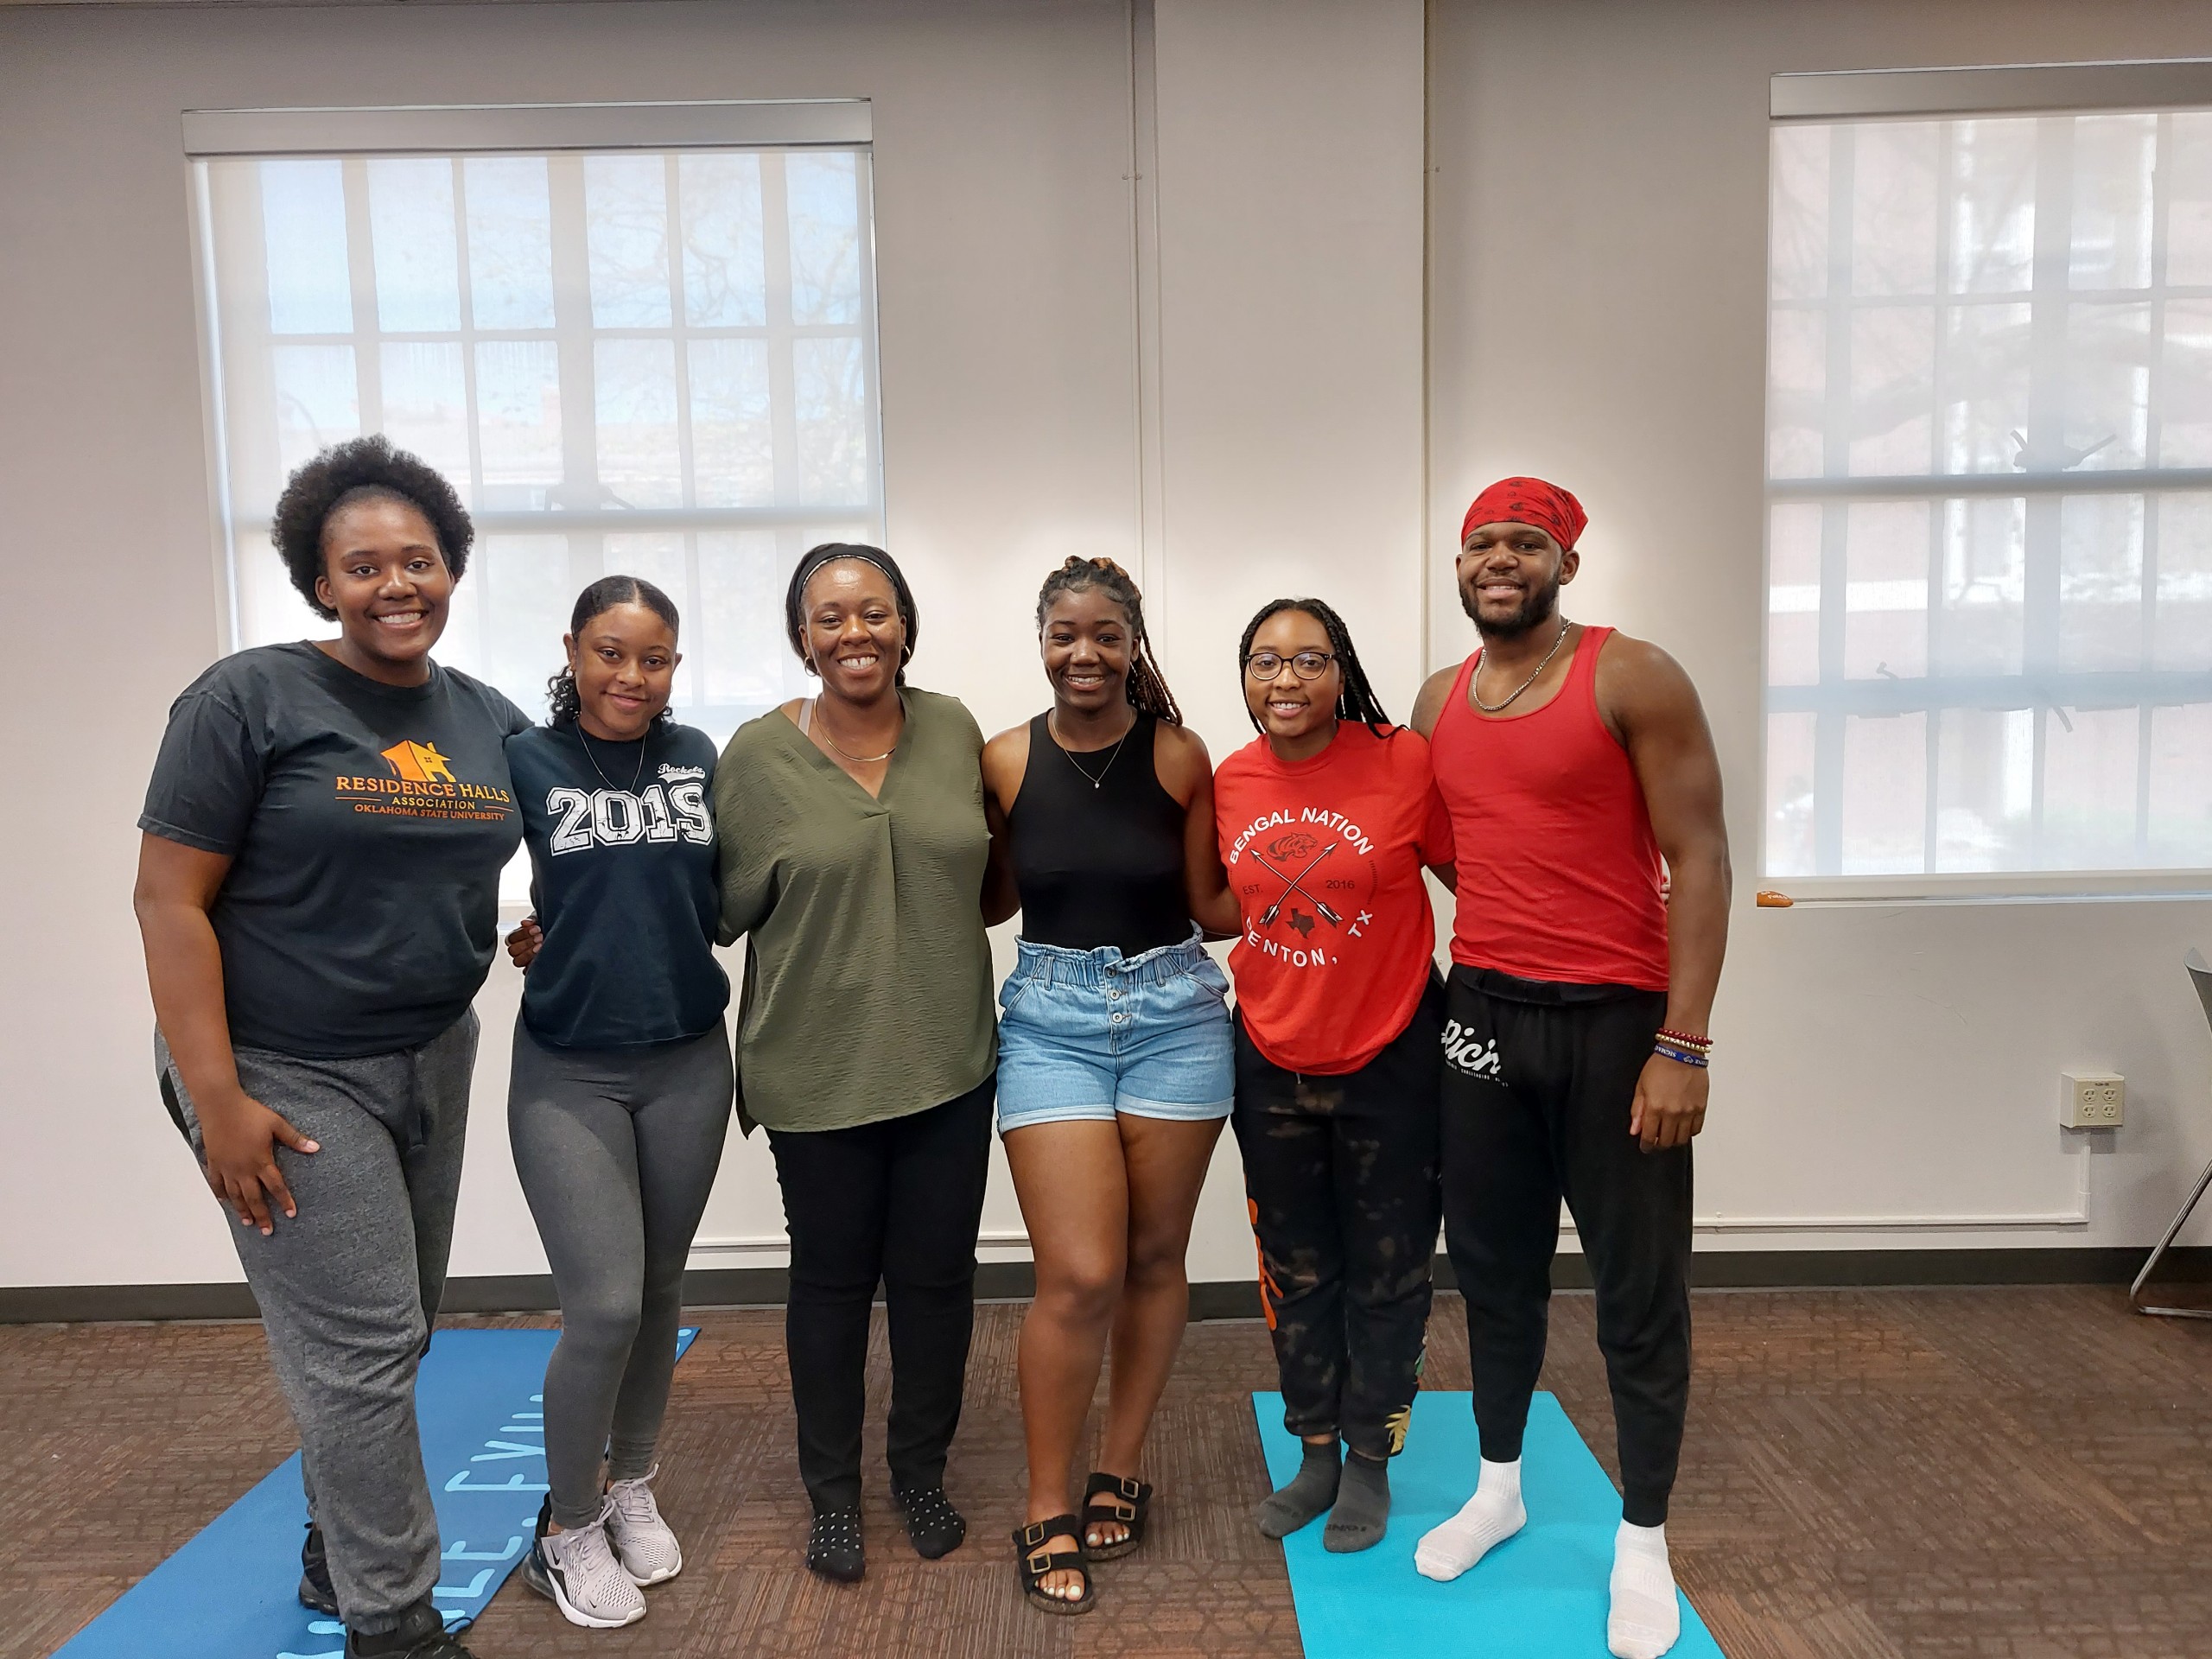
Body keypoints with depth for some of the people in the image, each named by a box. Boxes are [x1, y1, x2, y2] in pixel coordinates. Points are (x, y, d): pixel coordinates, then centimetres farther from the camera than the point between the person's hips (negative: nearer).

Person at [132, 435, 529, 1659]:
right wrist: (216, 1099, -17)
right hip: (285, 1077, -6)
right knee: (360, 1344, -3)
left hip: (431, 1061, 6)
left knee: (389, 1334, 17)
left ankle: (335, 1555, 39)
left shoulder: (490, 723, 5)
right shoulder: (250, 699, -12)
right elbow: (169, 898, -14)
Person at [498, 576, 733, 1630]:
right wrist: (511, 935, -11)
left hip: (689, 1060, 3)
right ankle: (568, 1530, 20)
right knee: (604, 1307, -5)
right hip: (569, 1071, -3)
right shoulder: (523, 760, -5)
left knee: (660, 1291, 15)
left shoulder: (697, 756, 3)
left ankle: (631, 1487, 37)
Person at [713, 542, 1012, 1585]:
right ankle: (833, 1492, 34)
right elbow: (722, 907, 0)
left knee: (936, 1275, 13)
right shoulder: (758, 754, -7)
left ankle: (922, 1474, 36)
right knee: (832, 1282, 13)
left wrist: (927, 938, 1)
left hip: (948, 1066, 2)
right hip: (818, 1074, -2)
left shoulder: (954, 730, 1)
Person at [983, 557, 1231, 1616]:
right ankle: (1047, 1514, 15)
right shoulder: (1005, 761, -2)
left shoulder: (1181, 757, -3)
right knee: (1080, 1278, -5)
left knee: (1155, 1256, 12)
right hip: (1052, 1020, -1)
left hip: (1175, 1013, 1)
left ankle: (1119, 1473, 32)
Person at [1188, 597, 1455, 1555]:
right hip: (1272, 1062, 4)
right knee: (1296, 1270, 18)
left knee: (1385, 1271, 13)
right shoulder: (1229, 783, -2)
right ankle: (1315, 1456, 38)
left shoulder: (1405, 762, -15)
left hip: (1391, 1058, -3)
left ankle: (1370, 1463, 35)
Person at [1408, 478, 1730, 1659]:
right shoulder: (1437, 703, 9)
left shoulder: (1633, 679, -8)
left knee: (1639, 1288, 7)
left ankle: (1643, 1541, 24)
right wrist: (1434, 997, 9)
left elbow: (1698, 858, -11)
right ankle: (1498, 1488, 35)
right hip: (1483, 1014, 5)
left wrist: (1682, 1043, -16)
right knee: (1494, 1267, 16)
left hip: (1617, 1021, -5)